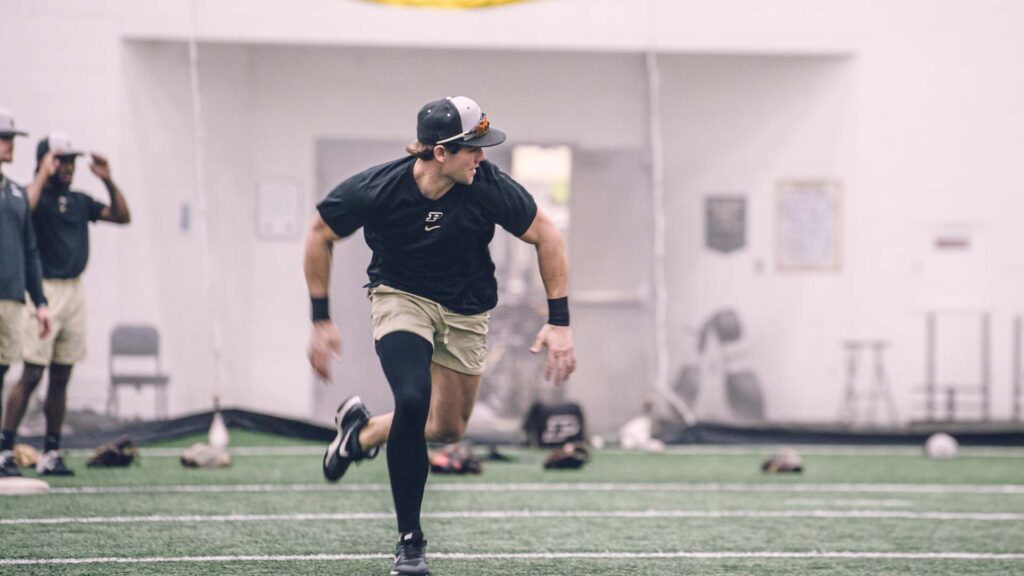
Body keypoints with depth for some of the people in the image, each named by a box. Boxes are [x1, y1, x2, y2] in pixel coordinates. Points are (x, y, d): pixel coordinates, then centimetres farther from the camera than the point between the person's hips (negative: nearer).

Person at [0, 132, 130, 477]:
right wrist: (44, 175, -20)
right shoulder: (36, 195, -5)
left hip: (75, 292, 7)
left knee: (61, 377, 8)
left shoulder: (79, 202, 14)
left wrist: (108, 180, 4)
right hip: (44, 291, -7)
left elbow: (122, 216, 15)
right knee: (32, 375, -11)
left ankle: (50, 454, 13)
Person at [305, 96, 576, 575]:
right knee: (413, 398, -26)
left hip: (464, 310, 3)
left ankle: (362, 432, 39)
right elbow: (320, 235, -8)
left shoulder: (488, 187, -25)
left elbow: (546, 235, -10)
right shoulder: (376, 189, -26)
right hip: (400, 296, -3)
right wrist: (321, 321, -6)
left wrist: (559, 321, -13)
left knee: (449, 428, 7)